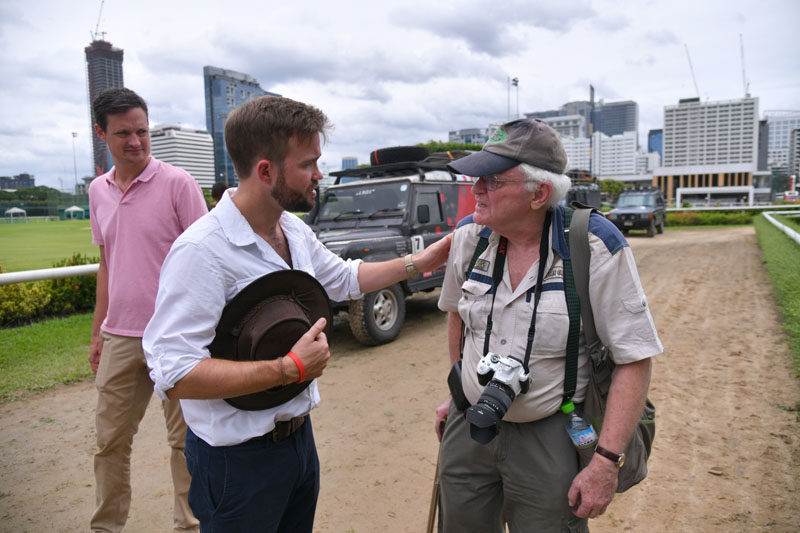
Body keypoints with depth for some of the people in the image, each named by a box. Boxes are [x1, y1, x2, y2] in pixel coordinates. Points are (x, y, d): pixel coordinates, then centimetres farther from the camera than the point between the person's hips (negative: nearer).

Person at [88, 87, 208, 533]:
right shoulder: (99, 190, 10)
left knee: (185, 440, 8)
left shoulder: (177, 183, -8)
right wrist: (98, 332, 17)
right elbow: (107, 264, 17)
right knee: (111, 441, 16)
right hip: (119, 337, 6)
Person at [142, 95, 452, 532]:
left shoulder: (294, 230, 2)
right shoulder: (202, 250, -25)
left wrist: (419, 262, 15)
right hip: (238, 458, -7)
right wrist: (290, 368, -27)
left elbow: (344, 279, 20)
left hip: (298, 434, 8)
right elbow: (174, 375, -29)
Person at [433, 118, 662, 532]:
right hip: (468, 425, 4)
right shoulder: (468, 235, -5)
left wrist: (606, 462, -19)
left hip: (550, 437, -4)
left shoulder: (595, 248, -19)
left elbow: (634, 359, -16)